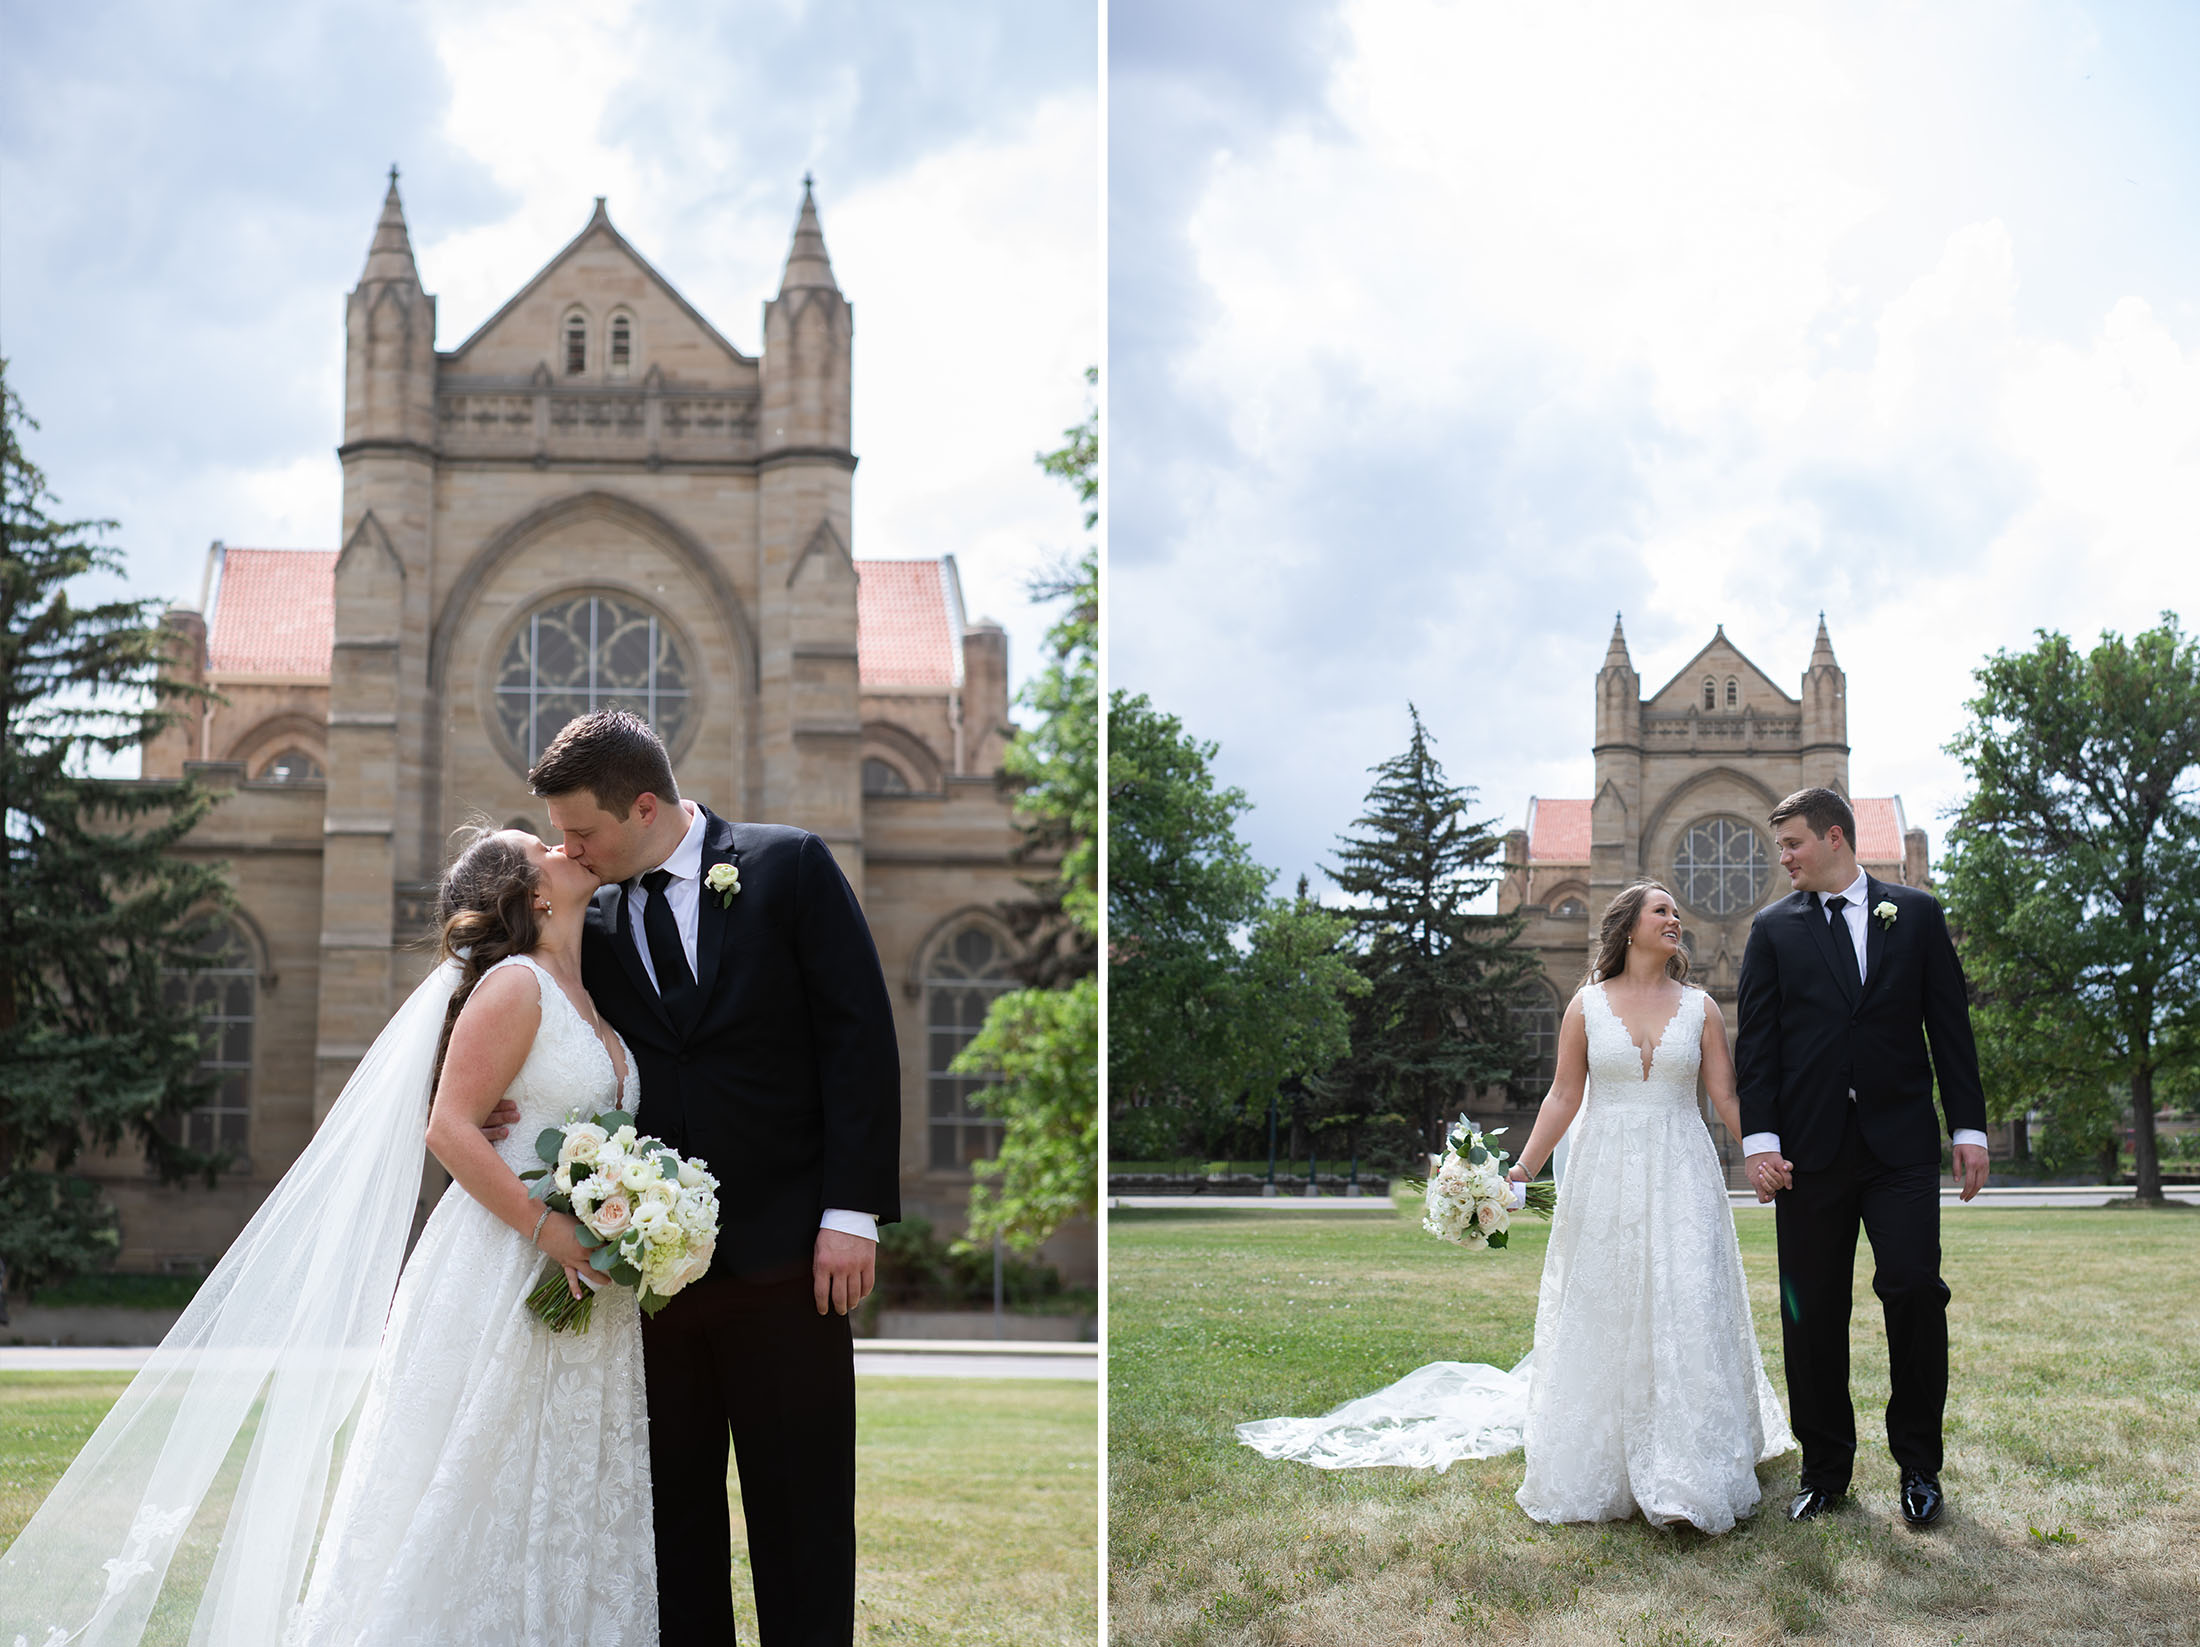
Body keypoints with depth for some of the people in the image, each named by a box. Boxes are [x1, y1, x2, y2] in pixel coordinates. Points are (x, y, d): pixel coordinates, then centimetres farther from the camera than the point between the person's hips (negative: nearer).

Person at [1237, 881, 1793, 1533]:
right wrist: (1521, 1170, -4)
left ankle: (1690, 1474, -3)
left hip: (1680, 1176, 0)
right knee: (1601, 1315, 3)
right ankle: (1598, 1471, 14)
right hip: (1604, 1176, 0)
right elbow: (1565, 1096, 4)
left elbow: (1727, 1095, 3)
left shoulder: (1699, 1007, 6)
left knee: (1685, 1313, -8)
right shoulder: (1587, 1005, 5)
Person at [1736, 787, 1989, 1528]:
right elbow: (1756, 1041, 4)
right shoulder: (1773, 928, 9)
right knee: (1812, 1312, 3)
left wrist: (1969, 1127, 1)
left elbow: (1950, 1025, 8)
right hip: (1810, 1147, 1)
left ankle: (1919, 1464, 6)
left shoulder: (1916, 913, 9)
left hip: (1900, 1141, -1)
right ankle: (1824, 1467, 14)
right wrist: (1760, 1139, -6)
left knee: (1914, 1289, -9)